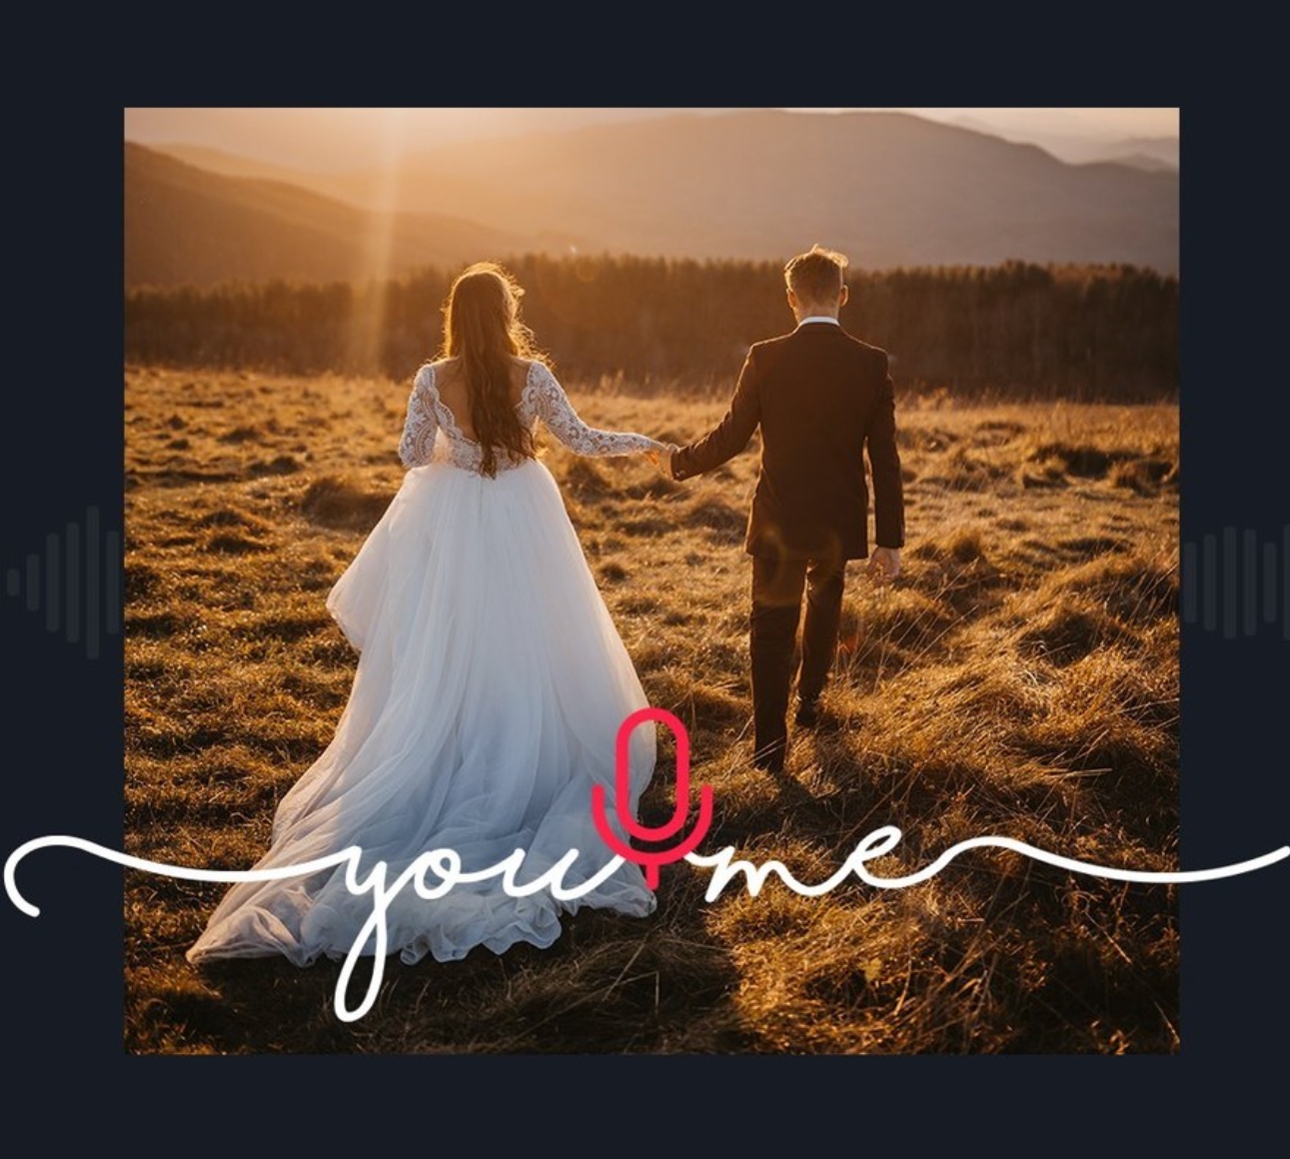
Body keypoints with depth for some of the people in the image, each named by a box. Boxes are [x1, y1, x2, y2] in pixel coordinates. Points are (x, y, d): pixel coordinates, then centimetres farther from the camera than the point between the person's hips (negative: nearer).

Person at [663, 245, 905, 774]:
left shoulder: (766, 358, -11)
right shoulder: (872, 363, -7)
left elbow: (731, 436, -6)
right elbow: (885, 459, -6)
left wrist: (680, 461, 13)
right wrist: (889, 540, -1)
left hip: (779, 521, -2)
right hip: (841, 522, 2)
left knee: (772, 631, 7)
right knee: (825, 599, 29)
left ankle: (769, 749, 4)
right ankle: (809, 700, 45)